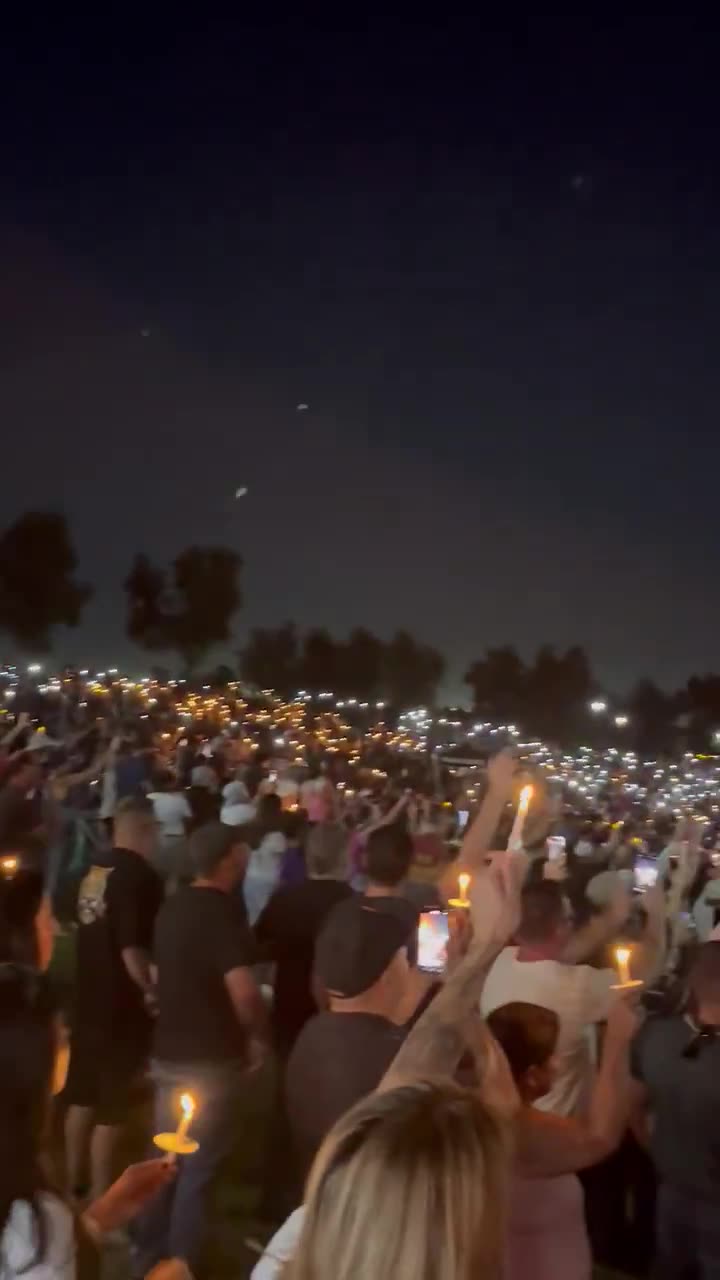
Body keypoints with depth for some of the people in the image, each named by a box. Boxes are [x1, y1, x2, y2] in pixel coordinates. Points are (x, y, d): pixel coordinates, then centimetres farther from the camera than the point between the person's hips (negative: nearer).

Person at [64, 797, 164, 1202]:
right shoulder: (142, 877, -21)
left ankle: (74, 1182, 32)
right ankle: (100, 1195, 14)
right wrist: (151, 991, -11)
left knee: (83, 1096, 19)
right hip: (122, 1007, -8)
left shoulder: (93, 872, 2)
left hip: (88, 1000, 8)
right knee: (113, 1106, 5)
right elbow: (133, 949, -26)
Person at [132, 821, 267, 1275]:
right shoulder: (222, 911, -20)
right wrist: (259, 1036, -8)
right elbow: (243, 993, -26)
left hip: (170, 1051, 7)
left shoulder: (173, 906, 5)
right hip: (211, 1058, -7)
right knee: (198, 1168, 5)